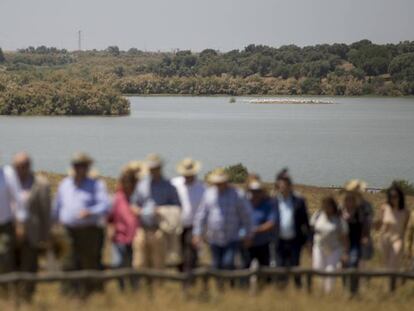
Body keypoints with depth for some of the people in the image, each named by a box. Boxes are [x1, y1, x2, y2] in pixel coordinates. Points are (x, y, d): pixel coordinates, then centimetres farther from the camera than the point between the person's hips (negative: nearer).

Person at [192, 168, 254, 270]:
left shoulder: (237, 195, -7)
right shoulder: (208, 194, 3)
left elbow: (246, 215, 0)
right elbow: (201, 215, 7)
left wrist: (248, 234, 2)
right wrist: (197, 234, 4)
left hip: (232, 239, -4)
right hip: (214, 239, 4)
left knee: (228, 264, -18)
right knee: (217, 266, 7)